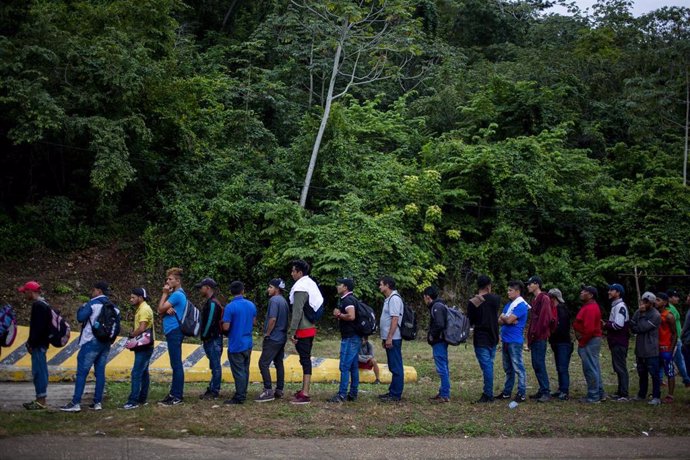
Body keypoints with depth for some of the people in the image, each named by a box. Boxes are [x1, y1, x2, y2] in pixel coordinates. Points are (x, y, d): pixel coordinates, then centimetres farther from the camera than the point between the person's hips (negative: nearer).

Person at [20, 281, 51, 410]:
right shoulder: (43, 304, 16)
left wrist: (31, 343, -18)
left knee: (39, 372, -7)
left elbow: (38, 327, -22)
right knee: (39, 372, 13)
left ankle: (41, 401, -4)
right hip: (41, 344, 10)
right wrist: (31, 343, 18)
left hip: (38, 345, -10)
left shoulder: (38, 306, -16)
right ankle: (40, 399, 19)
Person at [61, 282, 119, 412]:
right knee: (100, 372, 8)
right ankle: (98, 402, 7)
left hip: (91, 342, -7)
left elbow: (80, 318, -13)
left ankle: (76, 403, -8)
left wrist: (81, 308, 4)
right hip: (106, 343, 7)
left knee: (82, 372, -5)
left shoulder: (93, 303, -9)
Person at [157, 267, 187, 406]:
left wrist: (164, 293, -4)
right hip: (172, 332, 10)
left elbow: (160, 309, -13)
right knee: (175, 364, 13)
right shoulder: (176, 294, 17)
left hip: (174, 332, -10)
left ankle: (178, 396, -4)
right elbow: (161, 311, 14)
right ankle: (174, 393, 19)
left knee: (176, 365, -7)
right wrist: (167, 309, -9)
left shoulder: (177, 295, -14)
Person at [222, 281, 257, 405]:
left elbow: (225, 327, -18)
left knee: (238, 372, -2)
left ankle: (239, 398, 1)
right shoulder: (251, 305, 3)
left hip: (236, 345, -6)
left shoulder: (230, 307, -17)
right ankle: (243, 394, 23)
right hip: (248, 343, 6)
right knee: (245, 370, 15)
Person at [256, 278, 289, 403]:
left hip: (273, 338, -9)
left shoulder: (274, 300, -14)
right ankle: (279, 390, 14)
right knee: (279, 363, 12)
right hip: (282, 337, 9)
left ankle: (268, 391, -13)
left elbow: (273, 319, -22)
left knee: (263, 363, -8)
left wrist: (267, 333, -12)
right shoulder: (284, 301, 13)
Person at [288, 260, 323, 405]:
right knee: (306, 359, 15)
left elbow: (297, 312, -20)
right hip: (310, 328, 9)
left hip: (303, 330, -9)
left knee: (305, 360, -9)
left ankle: (305, 395, -9)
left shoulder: (300, 288, -17)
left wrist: (292, 332, -17)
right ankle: (304, 390, 23)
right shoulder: (311, 284, 12)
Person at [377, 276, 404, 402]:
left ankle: (396, 394, -3)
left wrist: (389, 338, -22)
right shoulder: (389, 299, 17)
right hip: (389, 338, 10)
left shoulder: (394, 299, -14)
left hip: (393, 339, -10)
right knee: (393, 367, 14)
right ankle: (392, 391, 20)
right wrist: (384, 338, 21)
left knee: (396, 367, -5)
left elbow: (395, 319, -20)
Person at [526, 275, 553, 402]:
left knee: (539, 364, -10)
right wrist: (531, 334, 13)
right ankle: (542, 390, 17)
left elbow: (544, 318, -19)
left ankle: (546, 393, -8)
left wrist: (535, 333, -16)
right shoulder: (534, 299, 19)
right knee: (536, 365, 11)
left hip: (540, 337, -10)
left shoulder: (544, 298, -10)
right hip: (534, 338, 10)